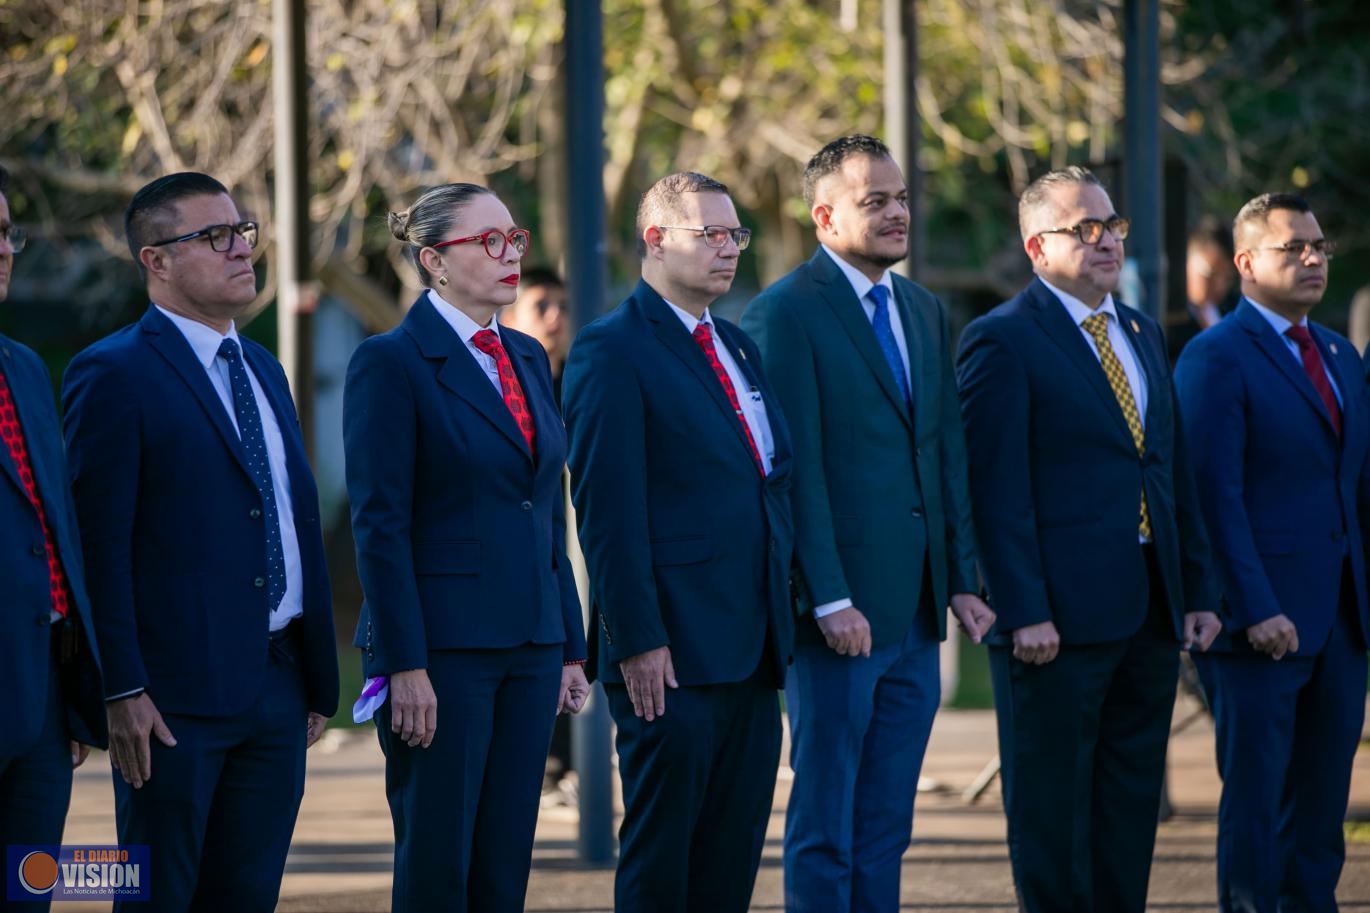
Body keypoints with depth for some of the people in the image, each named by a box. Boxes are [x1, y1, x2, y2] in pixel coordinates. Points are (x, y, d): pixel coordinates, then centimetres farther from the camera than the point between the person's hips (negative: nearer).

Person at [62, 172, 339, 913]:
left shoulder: (262, 369, 17)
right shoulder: (113, 375, -8)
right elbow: (99, 545, -13)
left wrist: (317, 679, 16)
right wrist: (122, 691, -19)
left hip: (278, 686, 7)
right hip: (176, 693, -7)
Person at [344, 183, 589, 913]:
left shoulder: (527, 358, 14)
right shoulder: (391, 362, -7)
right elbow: (379, 524, -12)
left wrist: (570, 647, 13)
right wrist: (405, 665, -17)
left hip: (529, 646, 7)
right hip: (442, 648, -7)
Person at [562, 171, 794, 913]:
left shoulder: (738, 348, 17)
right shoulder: (612, 350, -7)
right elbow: (607, 510, -13)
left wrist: (781, 620, 12)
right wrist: (638, 642, -18)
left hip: (751, 652, 8)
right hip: (671, 656, -8)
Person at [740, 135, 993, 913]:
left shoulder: (927, 313, 15)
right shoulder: (787, 313, -9)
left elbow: (950, 455, 16)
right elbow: (796, 467, -14)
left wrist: (963, 579, 8)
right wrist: (830, 599, -18)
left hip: (915, 614, 7)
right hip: (842, 613, -7)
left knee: (886, 829, 10)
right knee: (825, 827, -1)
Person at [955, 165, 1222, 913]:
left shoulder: (1143, 334, 16)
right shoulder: (1002, 341, -8)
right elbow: (998, 490, -13)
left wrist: (1199, 591, 12)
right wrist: (1023, 612, -19)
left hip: (1152, 615, 7)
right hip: (1059, 618, -7)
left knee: (1131, 803, 11)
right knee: (1052, 808, 0)